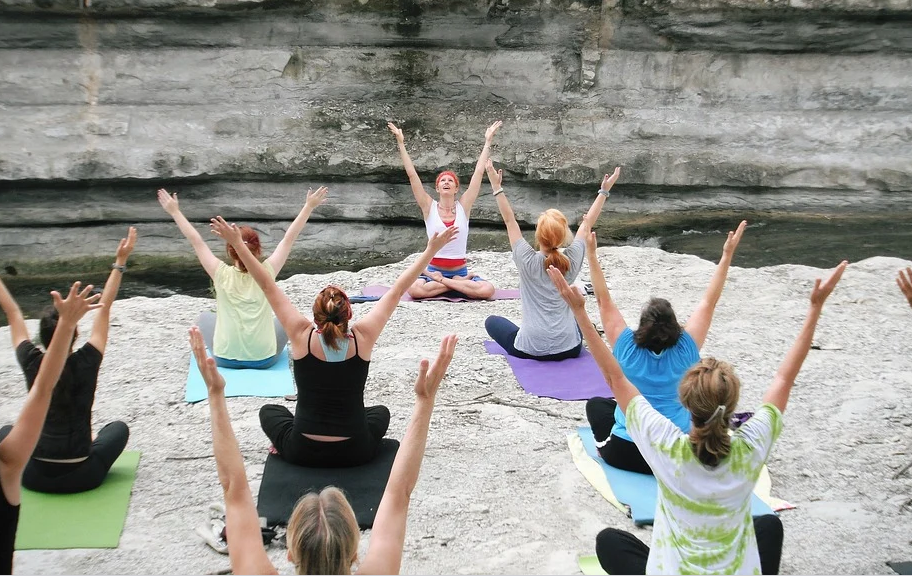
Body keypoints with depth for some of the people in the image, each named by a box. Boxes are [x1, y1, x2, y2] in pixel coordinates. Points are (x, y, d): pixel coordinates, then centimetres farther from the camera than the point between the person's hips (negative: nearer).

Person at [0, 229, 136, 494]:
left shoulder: (33, 365, -11)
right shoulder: (85, 364, -14)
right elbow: (104, 309, -7)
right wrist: (120, 263, -2)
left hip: (36, 477, 1)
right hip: (82, 477, -1)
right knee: (118, 427, 26)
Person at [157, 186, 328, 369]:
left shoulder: (222, 274, -12)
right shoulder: (266, 273, -11)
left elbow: (196, 241, -4)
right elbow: (289, 238, -4)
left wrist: (174, 211, 6)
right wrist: (309, 206, 4)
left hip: (226, 359, 0)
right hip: (265, 359, 0)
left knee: (205, 318, 29)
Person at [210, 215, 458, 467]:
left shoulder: (302, 336, -15)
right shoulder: (362, 338, -13)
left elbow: (268, 286, -8)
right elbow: (397, 291, -6)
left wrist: (237, 243, -3)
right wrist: (431, 249, 1)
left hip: (303, 453, 0)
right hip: (355, 453, 1)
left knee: (269, 411, 31)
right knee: (380, 412, 33)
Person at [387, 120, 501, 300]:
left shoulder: (463, 206, 3)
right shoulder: (429, 207, 1)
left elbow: (479, 173, 2)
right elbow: (412, 175, -3)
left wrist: (488, 142, 1)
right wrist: (401, 143, -7)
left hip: (460, 270, 1)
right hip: (433, 269, -1)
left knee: (487, 290, -28)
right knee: (414, 289, -34)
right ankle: (460, 282, -14)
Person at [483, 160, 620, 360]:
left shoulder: (528, 261, -13)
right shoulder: (572, 261, -6)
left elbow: (510, 221, -3)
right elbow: (586, 225, 7)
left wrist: (497, 187, 2)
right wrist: (604, 191, 16)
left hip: (530, 349, -3)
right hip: (569, 349, 3)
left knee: (492, 321, 24)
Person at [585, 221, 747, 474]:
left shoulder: (628, 349, -12)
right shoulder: (685, 351, -10)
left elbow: (604, 301, -8)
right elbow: (709, 302, -5)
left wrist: (592, 254, -9)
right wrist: (727, 255, -5)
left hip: (625, 454, 0)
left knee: (596, 403, 28)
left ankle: (604, 445, 13)